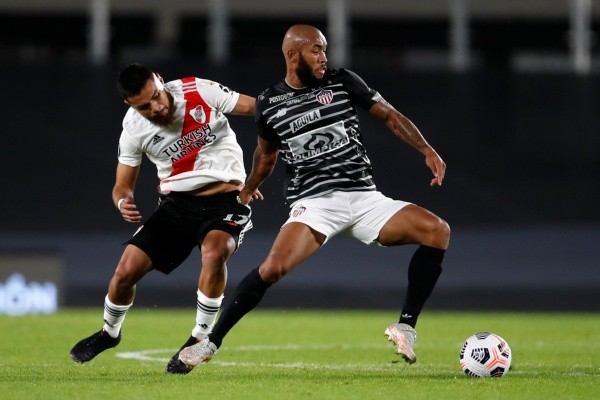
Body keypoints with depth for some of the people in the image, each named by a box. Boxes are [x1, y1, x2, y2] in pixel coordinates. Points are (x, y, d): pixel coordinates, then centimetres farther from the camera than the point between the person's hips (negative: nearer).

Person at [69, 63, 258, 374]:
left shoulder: (199, 91, -14)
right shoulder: (133, 128, -6)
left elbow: (254, 106, -8)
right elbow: (123, 185, 5)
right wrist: (123, 203, -19)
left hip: (225, 199, -3)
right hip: (177, 203, 3)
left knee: (214, 251, -34)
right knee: (126, 270, -5)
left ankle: (200, 340, -14)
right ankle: (109, 333, 29)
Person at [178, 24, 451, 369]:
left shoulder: (343, 82, 4)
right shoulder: (270, 103, 4)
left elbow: (389, 115, 9)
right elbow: (267, 153, 24)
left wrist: (427, 151, -5)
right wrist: (248, 190, 35)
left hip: (364, 196, 2)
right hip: (313, 202, -2)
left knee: (438, 230, -18)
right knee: (274, 266, -29)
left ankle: (406, 327, -7)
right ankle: (211, 343, -15)